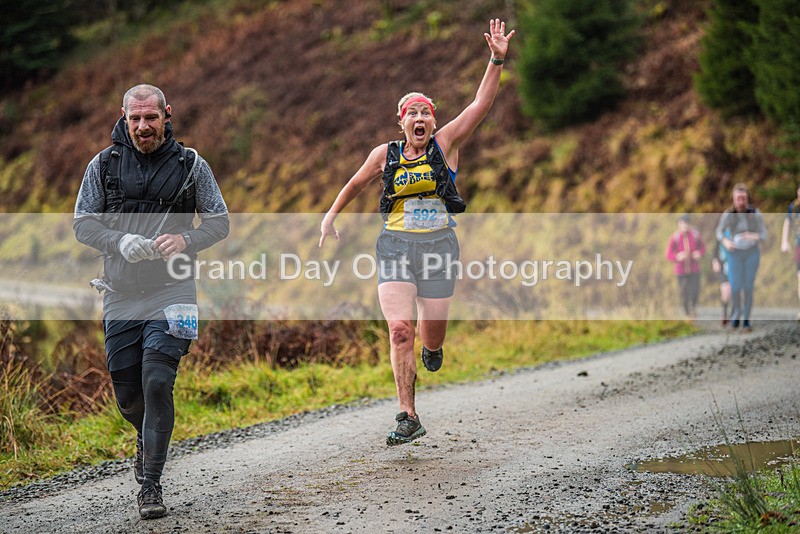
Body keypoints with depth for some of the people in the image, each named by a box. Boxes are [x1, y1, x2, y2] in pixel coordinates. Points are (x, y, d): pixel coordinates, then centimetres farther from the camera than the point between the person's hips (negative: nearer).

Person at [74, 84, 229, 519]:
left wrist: (185, 241, -15)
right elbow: (82, 223, 6)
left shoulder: (190, 165, 1)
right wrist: (121, 242, -14)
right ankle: (148, 439, 42)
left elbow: (219, 222, 5)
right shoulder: (104, 165, 4)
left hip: (170, 293, -2)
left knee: (157, 383, -15)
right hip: (120, 295, 2)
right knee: (127, 393, 7)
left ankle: (150, 485, -5)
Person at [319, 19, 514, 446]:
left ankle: (433, 346, 46)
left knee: (431, 333, 4)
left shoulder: (445, 144, 3)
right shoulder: (386, 154, 7)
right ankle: (408, 418, -7)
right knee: (399, 330, -13)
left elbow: (481, 104, -6)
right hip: (395, 246, 1)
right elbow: (355, 184, 25)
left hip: (439, 244, 0)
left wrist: (497, 60, -15)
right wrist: (331, 216, 29)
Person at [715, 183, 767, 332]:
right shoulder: (728, 214, -13)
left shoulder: (756, 213, -13)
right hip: (735, 253, 0)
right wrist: (725, 242, -25)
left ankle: (746, 319, 13)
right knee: (735, 287, -2)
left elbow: (763, 234, -8)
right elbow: (719, 233, -4)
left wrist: (754, 237, -30)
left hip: (752, 252, 0)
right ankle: (736, 314, 26)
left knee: (748, 287, 0)